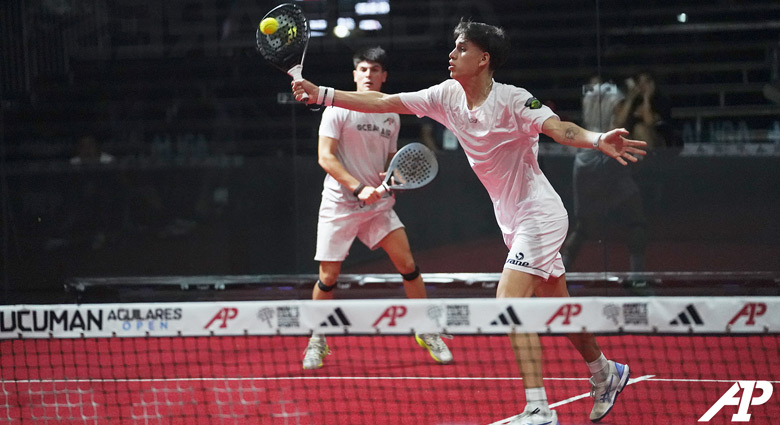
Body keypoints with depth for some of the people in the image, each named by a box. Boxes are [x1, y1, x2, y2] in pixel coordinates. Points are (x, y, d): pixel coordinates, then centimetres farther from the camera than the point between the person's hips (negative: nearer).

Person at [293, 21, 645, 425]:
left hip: (539, 216, -8)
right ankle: (605, 376, 41)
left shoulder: (511, 100, -22)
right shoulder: (448, 95, -1)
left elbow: (560, 129, -36)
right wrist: (320, 93, -2)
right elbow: (383, 103, 3)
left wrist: (599, 141, -56)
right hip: (513, 221, 8)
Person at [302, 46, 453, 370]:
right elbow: (325, 156, -12)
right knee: (328, 276, -2)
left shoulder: (391, 116, 10)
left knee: (408, 264, -7)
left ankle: (427, 332, 5)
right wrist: (358, 188, -22)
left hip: (377, 204, 4)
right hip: (339, 205, -4)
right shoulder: (339, 109, -6)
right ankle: (317, 342, 16)